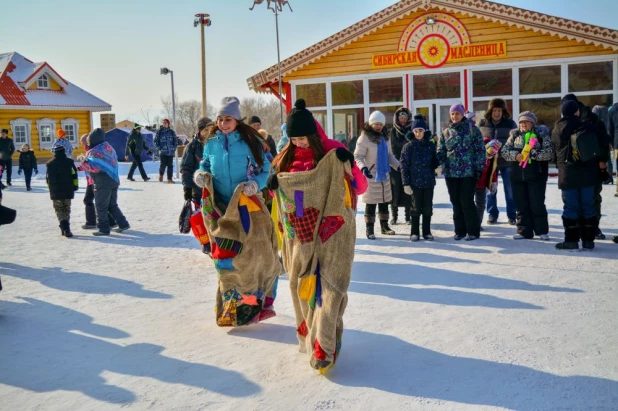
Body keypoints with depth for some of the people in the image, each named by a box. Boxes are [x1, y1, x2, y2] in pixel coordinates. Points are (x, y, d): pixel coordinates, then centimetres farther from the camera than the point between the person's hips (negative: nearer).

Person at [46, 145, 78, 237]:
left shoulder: (50, 164, 0)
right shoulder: (69, 162, -5)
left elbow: (48, 179, 7)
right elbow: (74, 176, -3)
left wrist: (51, 189, 19)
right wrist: (75, 186, 9)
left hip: (55, 192, 0)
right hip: (68, 191, 0)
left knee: (59, 210, 4)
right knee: (66, 210, 13)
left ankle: (64, 227, -15)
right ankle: (66, 228, 15)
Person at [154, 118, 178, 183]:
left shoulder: (172, 132, 7)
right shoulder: (159, 131, 2)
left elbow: (176, 141, 12)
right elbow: (156, 141, 5)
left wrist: (174, 149, 3)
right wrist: (159, 148, -5)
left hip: (170, 152, 2)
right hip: (162, 152, -2)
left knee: (170, 165, -1)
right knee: (163, 164, -9)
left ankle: (169, 179, 5)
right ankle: (161, 174, 21)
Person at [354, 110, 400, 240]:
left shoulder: (384, 137, 10)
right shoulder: (364, 138, -12)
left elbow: (389, 155, 18)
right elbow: (357, 156, -15)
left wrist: (399, 166, 8)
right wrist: (363, 168, -31)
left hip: (384, 175, 7)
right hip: (371, 176, -7)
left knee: (384, 201, 15)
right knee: (371, 203, -2)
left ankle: (384, 226, 28)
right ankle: (369, 229, 7)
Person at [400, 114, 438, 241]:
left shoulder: (431, 145, 3)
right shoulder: (408, 146, -4)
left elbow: (435, 160, 15)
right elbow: (404, 166, -5)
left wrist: (437, 167, -7)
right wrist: (406, 183, -9)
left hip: (429, 181, 2)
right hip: (415, 182, -2)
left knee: (428, 208, 8)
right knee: (416, 208, 4)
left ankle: (427, 231, 20)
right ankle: (415, 232, 14)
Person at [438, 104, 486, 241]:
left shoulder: (472, 129, 1)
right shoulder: (446, 132, 12)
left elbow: (480, 150, -2)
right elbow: (440, 151, 11)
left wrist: (479, 167, -7)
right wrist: (440, 165, -4)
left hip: (468, 172, -4)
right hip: (451, 173, 4)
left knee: (467, 202, -6)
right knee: (456, 202, 8)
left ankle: (473, 231, 5)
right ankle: (460, 230, 17)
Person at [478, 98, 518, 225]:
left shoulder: (510, 123, -2)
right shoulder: (483, 123, 2)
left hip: (507, 161, -1)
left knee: (510, 190, 5)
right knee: (490, 190, 9)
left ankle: (512, 215, 16)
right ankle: (492, 215, 21)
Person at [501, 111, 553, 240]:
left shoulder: (541, 134, -1)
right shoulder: (514, 135, 10)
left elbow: (549, 152, -11)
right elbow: (504, 150, 4)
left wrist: (532, 154, -20)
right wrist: (515, 155, -13)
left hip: (536, 174, -4)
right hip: (517, 175, 4)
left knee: (537, 204, -1)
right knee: (521, 204, 8)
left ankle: (542, 230, 12)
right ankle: (524, 231, 16)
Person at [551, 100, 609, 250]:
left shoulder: (556, 131, 4)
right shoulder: (587, 126, 0)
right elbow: (599, 144, 0)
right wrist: (602, 160, 12)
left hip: (567, 174, 0)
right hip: (587, 172, 0)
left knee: (571, 207, 3)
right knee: (588, 206, 6)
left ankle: (571, 240, 2)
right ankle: (588, 240, 9)